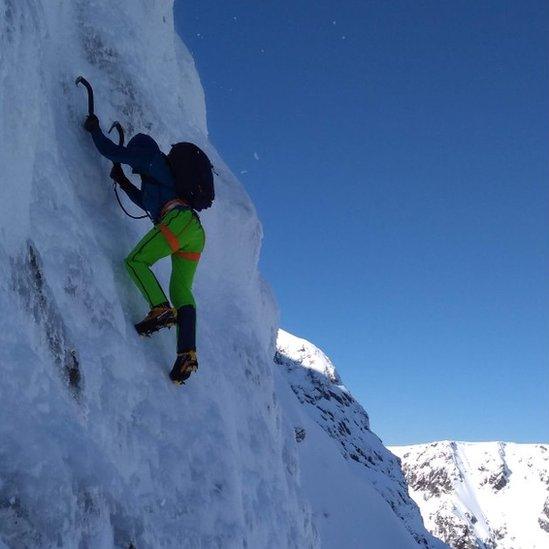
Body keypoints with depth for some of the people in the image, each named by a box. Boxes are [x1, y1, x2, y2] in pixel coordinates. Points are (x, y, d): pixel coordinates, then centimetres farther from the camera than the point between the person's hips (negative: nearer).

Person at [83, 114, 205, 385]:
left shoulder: (151, 157, 13)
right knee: (181, 290, -1)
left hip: (178, 219, -8)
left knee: (136, 260, -5)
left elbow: (110, 151, 10)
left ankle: (161, 310, -28)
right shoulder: (164, 170, 37)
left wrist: (94, 129, 27)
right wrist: (123, 182, 46)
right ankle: (188, 354, -14)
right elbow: (146, 202, 48)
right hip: (196, 230, 8)